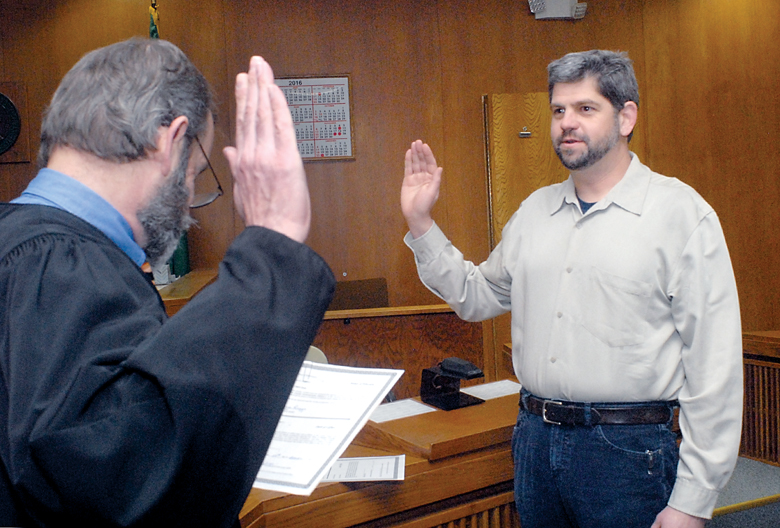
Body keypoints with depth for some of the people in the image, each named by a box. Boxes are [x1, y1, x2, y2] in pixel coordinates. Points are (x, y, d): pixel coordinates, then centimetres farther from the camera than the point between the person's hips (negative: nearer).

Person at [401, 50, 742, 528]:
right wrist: (421, 224, 6)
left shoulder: (681, 212, -9)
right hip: (535, 439, 5)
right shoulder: (534, 210, 9)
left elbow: (714, 367, -11)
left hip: (628, 451, -5)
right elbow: (477, 296, 15)